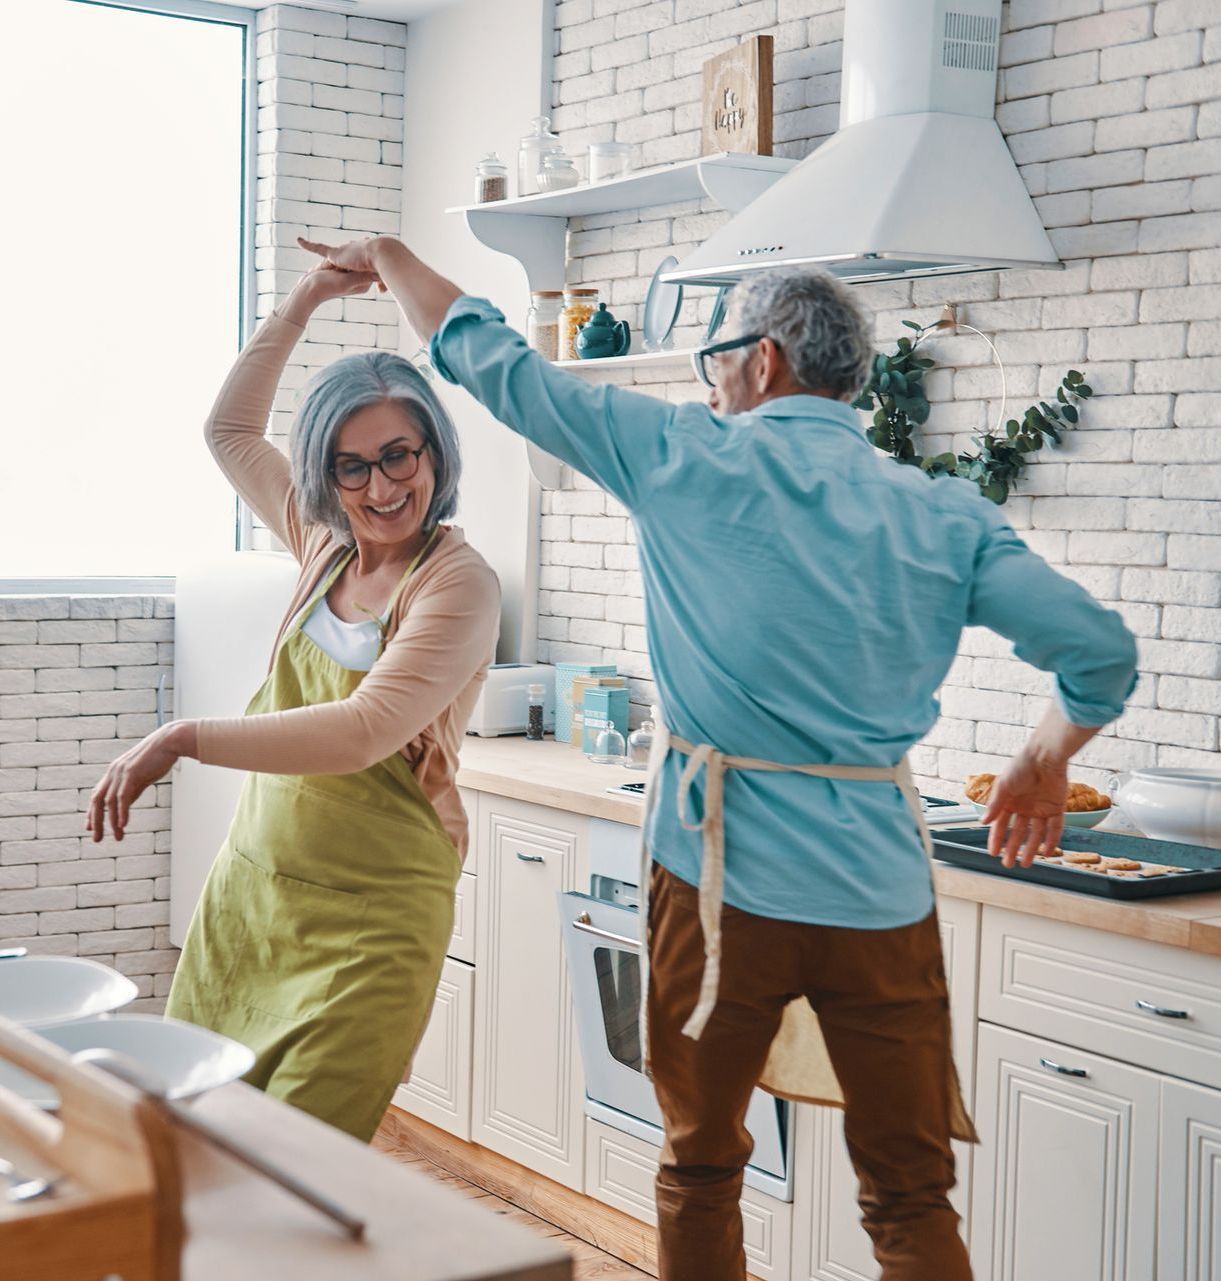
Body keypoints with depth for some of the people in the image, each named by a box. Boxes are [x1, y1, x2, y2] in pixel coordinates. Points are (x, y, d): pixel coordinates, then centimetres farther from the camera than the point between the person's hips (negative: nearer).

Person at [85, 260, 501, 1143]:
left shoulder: (458, 583, -14)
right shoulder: (325, 544, 8)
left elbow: (363, 732, -25)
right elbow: (231, 430, 23)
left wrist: (186, 739, -27)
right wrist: (303, 305, 15)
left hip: (370, 922, -6)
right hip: (250, 891, 7)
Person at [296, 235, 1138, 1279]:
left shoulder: (686, 458, -3)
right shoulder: (947, 517, 3)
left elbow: (496, 364, 5)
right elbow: (1102, 652, -2)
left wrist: (389, 256, 21)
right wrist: (1045, 761, 18)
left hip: (723, 878, -1)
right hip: (880, 894, 2)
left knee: (700, 1172, 17)